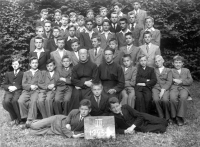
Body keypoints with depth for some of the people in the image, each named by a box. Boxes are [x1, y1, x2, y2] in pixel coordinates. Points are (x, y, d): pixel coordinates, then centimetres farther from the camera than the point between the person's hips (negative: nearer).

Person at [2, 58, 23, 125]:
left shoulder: (23, 74, 16)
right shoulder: (8, 74, 27)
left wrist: (16, 87, -12)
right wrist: (9, 87, -5)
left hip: (18, 91, -3)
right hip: (9, 91, 3)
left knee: (14, 101, -36)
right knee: (5, 102, -30)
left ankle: (19, 118, -15)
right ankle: (13, 118, -9)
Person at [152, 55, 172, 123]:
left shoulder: (168, 70, 19)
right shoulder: (153, 70, 22)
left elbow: (169, 82, 5)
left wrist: (163, 89, -12)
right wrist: (160, 89, -7)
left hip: (165, 88, -1)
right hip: (156, 87, 1)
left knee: (165, 100, -31)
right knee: (156, 99, -31)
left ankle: (167, 117, -13)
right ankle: (161, 117, -18)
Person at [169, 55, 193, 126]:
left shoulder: (186, 70, 25)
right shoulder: (171, 71, 23)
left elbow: (190, 81, 11)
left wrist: (181, 81, -3)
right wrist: (174, 80, -9)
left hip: (184, 88, 0)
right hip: (174, 88, 0)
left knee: (183, 97, -36)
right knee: (172, 98, -35)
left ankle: (180, 117, -28)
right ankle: (174, 116, -20)